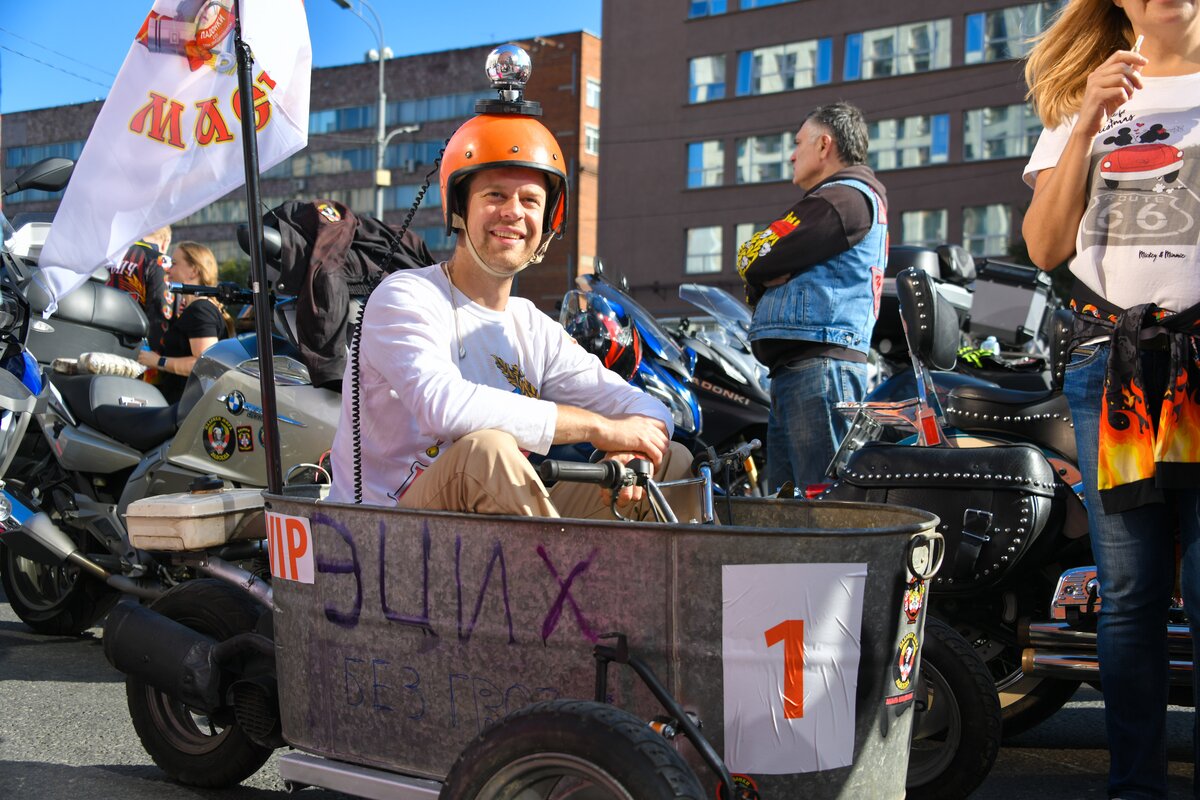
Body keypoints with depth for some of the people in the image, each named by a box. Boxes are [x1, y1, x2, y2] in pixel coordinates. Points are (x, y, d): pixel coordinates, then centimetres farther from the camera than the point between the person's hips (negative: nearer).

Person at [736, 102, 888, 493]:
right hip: (793, 367, 11)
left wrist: (757, 264, 9)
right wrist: (769, 274, 1)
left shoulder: (844, 197, -6)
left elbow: (755, 258, -11)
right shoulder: (848, 197, 27)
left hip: (818, 365, -11)